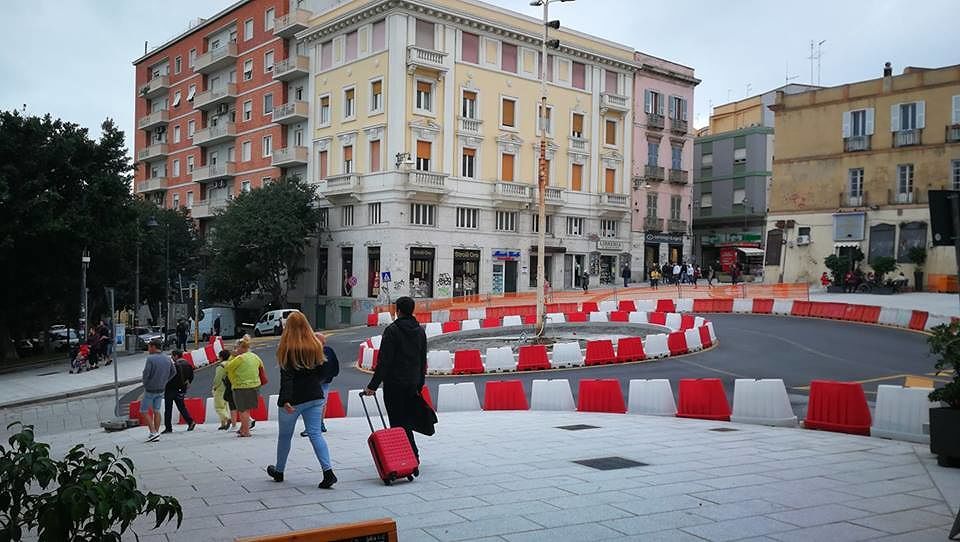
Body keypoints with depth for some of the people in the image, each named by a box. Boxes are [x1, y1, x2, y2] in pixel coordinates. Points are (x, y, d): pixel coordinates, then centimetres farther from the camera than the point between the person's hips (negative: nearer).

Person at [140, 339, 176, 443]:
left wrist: (145, 384, -4)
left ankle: (153, 432, -4)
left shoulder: (150, 358, -18)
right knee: (156, 411, 14)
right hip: (161, 390, 6)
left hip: (150, 390, -6)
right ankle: (156, 434, 15)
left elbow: (146, 373, -22)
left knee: (144, 411, 6)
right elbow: (173, 372, 12)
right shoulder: (167, 359, 2)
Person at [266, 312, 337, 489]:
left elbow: (286, 377, -20)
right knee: (315, 434, 3)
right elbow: (324, 374, 8)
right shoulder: (315, 345, 3)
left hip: (294, 399, -4)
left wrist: (285, 400, -24)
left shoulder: (287, 348, -11)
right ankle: (328, 471, -12)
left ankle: (278, 471, 32)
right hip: (314, 397, 4)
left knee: (284, 435, 14)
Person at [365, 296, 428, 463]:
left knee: (399, 424, -2)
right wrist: (420, 384, 23)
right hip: (413, 384, 7)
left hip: (394, 383, -6)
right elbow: (423, 361, 15)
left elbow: (384, 361, -14)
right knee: (407, 422, 15)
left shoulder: (392, 330, -10)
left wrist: (373, 385, -11)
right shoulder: (420, 331, 10)